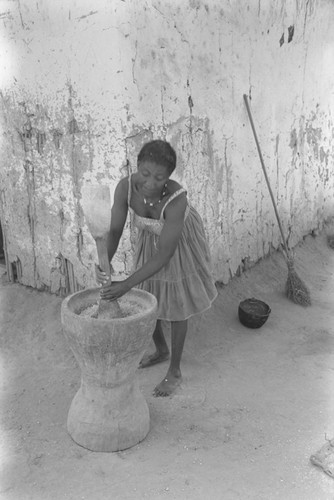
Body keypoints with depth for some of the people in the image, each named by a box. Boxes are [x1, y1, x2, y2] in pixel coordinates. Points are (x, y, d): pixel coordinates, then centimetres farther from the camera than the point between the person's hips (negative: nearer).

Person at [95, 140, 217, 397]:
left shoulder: (176, 200, -42)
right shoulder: (125, 187, -31)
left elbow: (165, 255, -39)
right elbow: (115, 231, -25)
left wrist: (127, 285, -44)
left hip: (181, 242, -5)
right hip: (151, 238, 5)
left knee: (176, 306, 7)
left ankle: (175, 371, 28)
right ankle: (161, 350, 45)